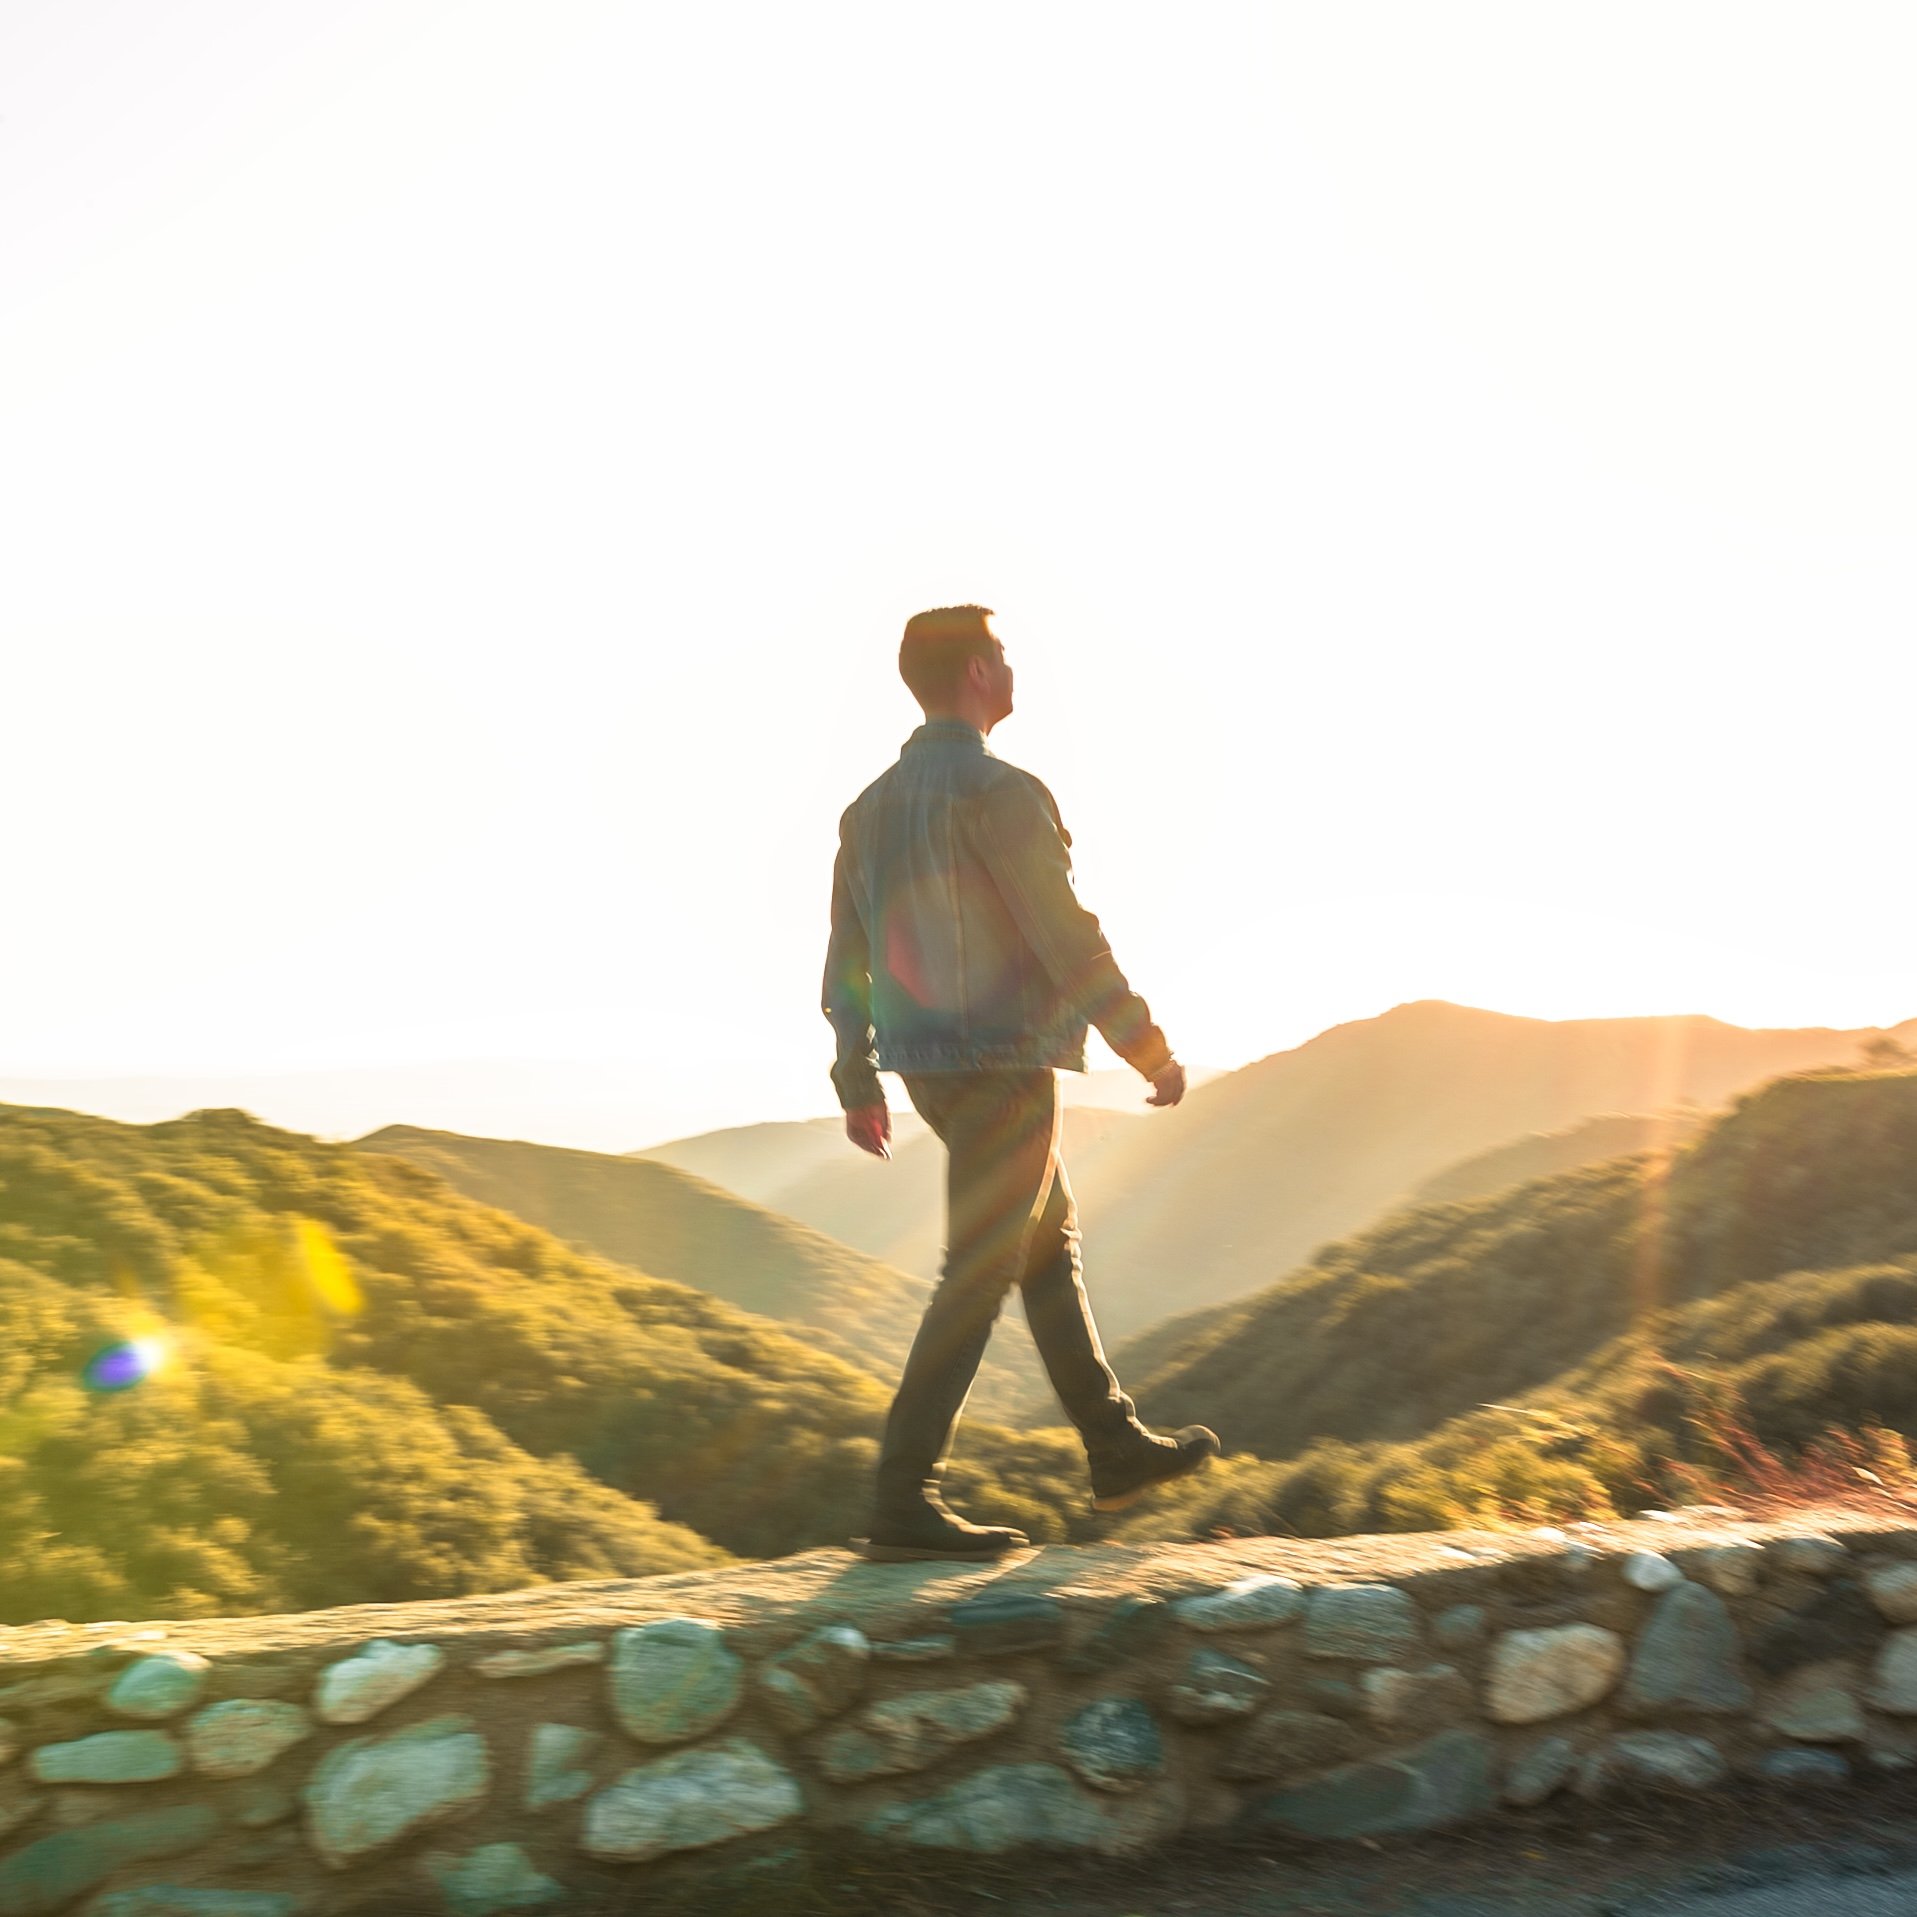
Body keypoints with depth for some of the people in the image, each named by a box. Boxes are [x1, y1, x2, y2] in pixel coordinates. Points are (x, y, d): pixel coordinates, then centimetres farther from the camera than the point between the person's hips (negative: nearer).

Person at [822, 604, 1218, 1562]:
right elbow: (1068, 938, -16)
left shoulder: (872, 804, 12)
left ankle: (1119, 1451, 29)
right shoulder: (996, 791, -15)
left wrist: (858, 1086, 19)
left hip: (931, 1068, 9)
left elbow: (847, 957, 13)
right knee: (978, 1277, -4)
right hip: (1002, 1063, -9)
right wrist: (1150, 1049, -7)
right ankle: (903, 1501, -2)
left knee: (1050, 1243, 19)